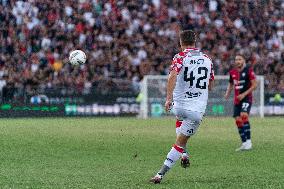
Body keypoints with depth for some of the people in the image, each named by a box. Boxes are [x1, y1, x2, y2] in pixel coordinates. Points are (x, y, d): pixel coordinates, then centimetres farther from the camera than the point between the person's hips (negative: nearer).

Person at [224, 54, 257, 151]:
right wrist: (227, 93, 4)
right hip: (237, 99, 6)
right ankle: (244, 143, 11)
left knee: (244, 116, -25)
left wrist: (244, 94, -15)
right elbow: (230, 84, 24)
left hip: (246, 98, -6)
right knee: (238, 120, 1)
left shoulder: (248, 70, -8)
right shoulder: (232, 72, 8)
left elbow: (254, 85, -9)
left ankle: (248, 141, -22)